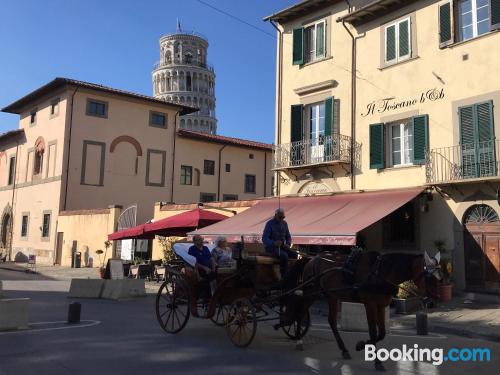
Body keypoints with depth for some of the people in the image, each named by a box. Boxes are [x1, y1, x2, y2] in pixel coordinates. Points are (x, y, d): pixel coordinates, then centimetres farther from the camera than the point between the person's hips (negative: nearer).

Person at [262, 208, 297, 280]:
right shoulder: (270, 224, -8)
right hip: (271, 247, -6)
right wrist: (274, 243, -34)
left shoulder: (284, 224, 11)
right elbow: (264, 239, -16)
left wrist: (288, 244, -6)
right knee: (284, 255, -33)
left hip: (282, 247, 6)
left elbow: (288, 236, 17)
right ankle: (284, 278, -26)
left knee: (294, 254, -21)